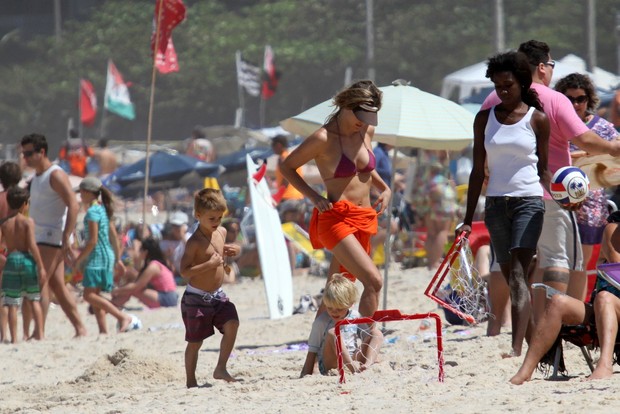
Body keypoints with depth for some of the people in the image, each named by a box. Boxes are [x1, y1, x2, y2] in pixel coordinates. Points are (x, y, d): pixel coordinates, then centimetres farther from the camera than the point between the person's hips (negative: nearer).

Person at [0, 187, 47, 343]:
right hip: (27, 260, -1)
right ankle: (40, 333, 5)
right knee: (34, 299, 13)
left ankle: (14, 338, -2)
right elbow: (32, 245, -11)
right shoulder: (28, 222, -4)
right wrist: (41, 267, -8)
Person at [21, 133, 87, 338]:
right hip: (40, 237, 10)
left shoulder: (55, 175, -12)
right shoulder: (36, 178, 18)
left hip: (52, 237, -10)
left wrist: (66, 238, -27)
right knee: (58, 286, 9)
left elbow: (73, 205, -20)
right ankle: (79, 328, 12)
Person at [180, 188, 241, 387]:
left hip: (218, 296, 6)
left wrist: (231, 250, 6)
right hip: (196, 299, -6)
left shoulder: (221, 232, 5)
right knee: (195, 341, 3)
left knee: (232, 323, -16)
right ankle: (191, 381, 16)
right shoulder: (195, 242, -17)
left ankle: (221, 368, -4)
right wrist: (210, 264, -28)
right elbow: (184, 272, -23)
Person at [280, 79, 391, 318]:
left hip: (363, 221, 7)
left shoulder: (367, 131, 9)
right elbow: (287, 166, -1)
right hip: (336, 219, -7)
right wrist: (313, 196, -10)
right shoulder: (324, 138, -11)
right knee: (373, 281, -22)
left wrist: (384, 188, 13)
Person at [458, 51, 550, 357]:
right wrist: (468, 219, 9)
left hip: (528, 202, -4)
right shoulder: (485, 118, 9)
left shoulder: (537, 119, 1)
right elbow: (478, 170, 12)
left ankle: (516, 349, -26)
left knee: (518, 275, -17)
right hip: (496, 203, 4)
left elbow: (543, 169, 7)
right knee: (510, 278, 5)